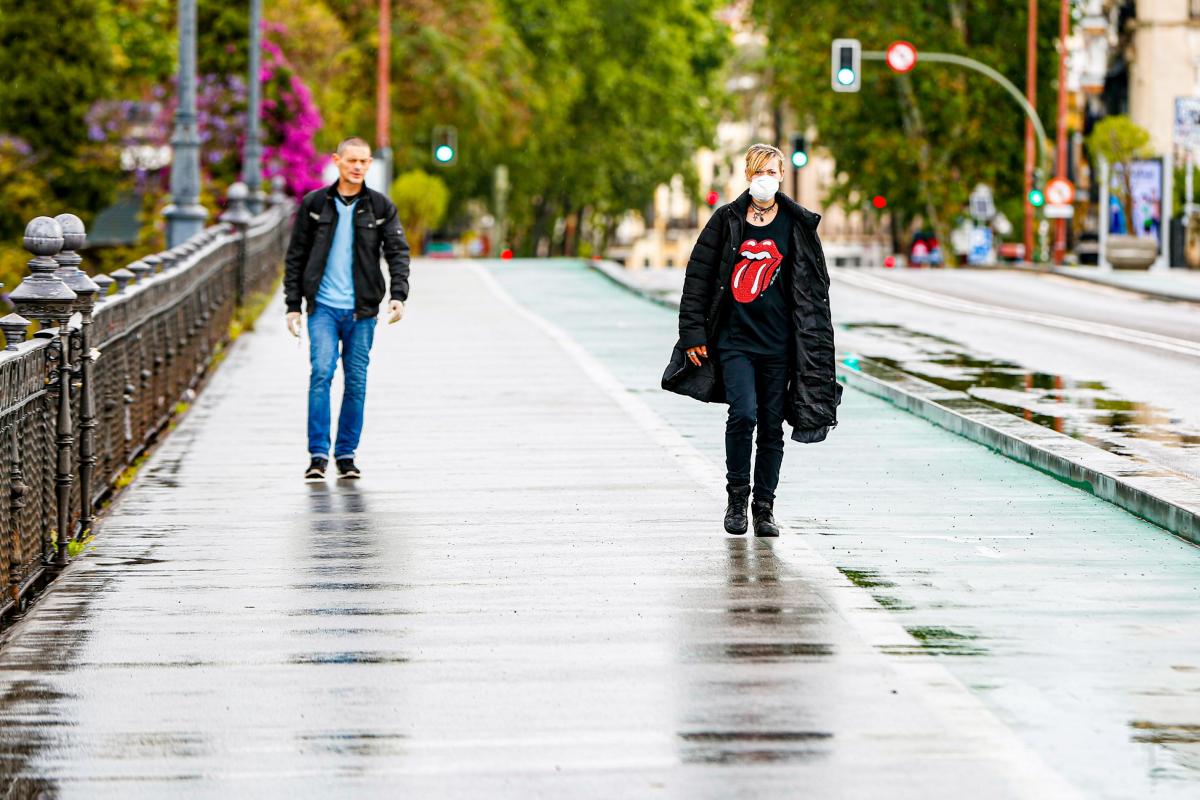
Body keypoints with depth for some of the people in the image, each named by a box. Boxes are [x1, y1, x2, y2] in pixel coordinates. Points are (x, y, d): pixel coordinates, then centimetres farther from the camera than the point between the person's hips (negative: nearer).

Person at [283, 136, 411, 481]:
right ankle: (318, 454, -13)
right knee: (322, 371, -15)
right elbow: (295, 257, 7)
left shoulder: (381, 207, 5)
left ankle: (346, 454, 14)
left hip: (361, 310, 1)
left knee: (356, 382, 4)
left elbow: (398, 252, 0)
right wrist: (293, 305, 2)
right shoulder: (314, 204, 4)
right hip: (323, 306, -1)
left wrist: (398, 294, -16)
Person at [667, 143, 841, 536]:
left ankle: (764, 507, 16)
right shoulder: (726, 220, 4)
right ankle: (737, 496, 1)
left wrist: (814, 347, 3)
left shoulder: (798, 225, 5)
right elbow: (698, 277, 6)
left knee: (772, 426, 4)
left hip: (778, 342, 1)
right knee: (744, 413, -17)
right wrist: (694, 333, 0)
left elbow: (815, 288, 8)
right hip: (734, 338, -1)